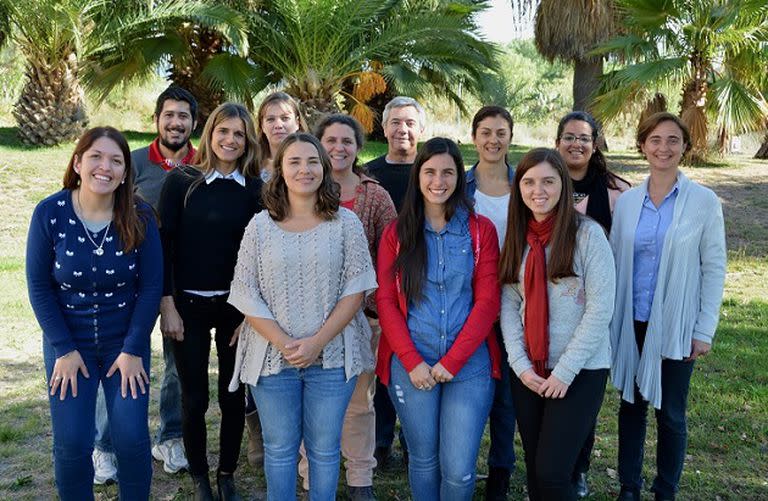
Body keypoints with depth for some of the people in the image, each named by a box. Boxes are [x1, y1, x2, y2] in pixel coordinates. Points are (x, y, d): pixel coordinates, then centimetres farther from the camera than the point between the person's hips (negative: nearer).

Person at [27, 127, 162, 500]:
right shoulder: (50, 212, -11)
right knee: (71, 442, -1)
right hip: (68, 345, 0)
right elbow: (39, 286, -6)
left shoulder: (139, 216, -9)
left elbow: (151, 286, -6)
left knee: (132, 437, -3)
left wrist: (133, 349, -10)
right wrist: (64, 349, -9)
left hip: (126, 343, 0)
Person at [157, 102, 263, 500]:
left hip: (236, 305, 2)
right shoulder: (181, 181, -3)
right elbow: (164, 245, -4)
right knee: (194, 398, 6)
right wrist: (167, 305, -8)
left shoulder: (255, 189, 1)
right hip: (188, 303, -1)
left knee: (233, 395, 9)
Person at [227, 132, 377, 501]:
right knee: (279, 449, 12)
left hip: (331, 357, 0)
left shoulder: (346, 223, 0)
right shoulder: (260, 226, 1)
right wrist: (284, 343, -13)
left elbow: (356, 288, -4)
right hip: (272, 358, 1)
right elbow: (245, 294, -2)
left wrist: (317, 341, -13)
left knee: (324, 449, 10)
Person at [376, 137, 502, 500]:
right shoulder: (397, 232, 6)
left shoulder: (481, 229, 3)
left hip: (469, 365, -1)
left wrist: (452, 361, -10)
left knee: (459, 470, -2)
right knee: (423, 460, 11)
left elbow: (487, 301, -2)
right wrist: (412, 361, -10)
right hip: (411, 365, 1)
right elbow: (385, 301, 1)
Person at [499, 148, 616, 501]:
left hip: (580, 372, -5)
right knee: (533, 470, 13)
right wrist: (520, 364, -7)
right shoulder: (516, 237, 6)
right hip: (528, 372, 5)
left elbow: (600, 309, -13)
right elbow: (509, 305, 4)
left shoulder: (588, 234, -10)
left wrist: (565, 371, -14)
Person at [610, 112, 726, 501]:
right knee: (631, 404, 13)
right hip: (631, 322, 3)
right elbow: (614, 261, 6)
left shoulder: (704, 202, -6)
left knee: (670, 412, 7)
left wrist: (705, 330, -6)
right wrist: (609, 318, 4)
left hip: (675, 326, -3)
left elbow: (714, 269, -4)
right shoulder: (627, 200, 2)